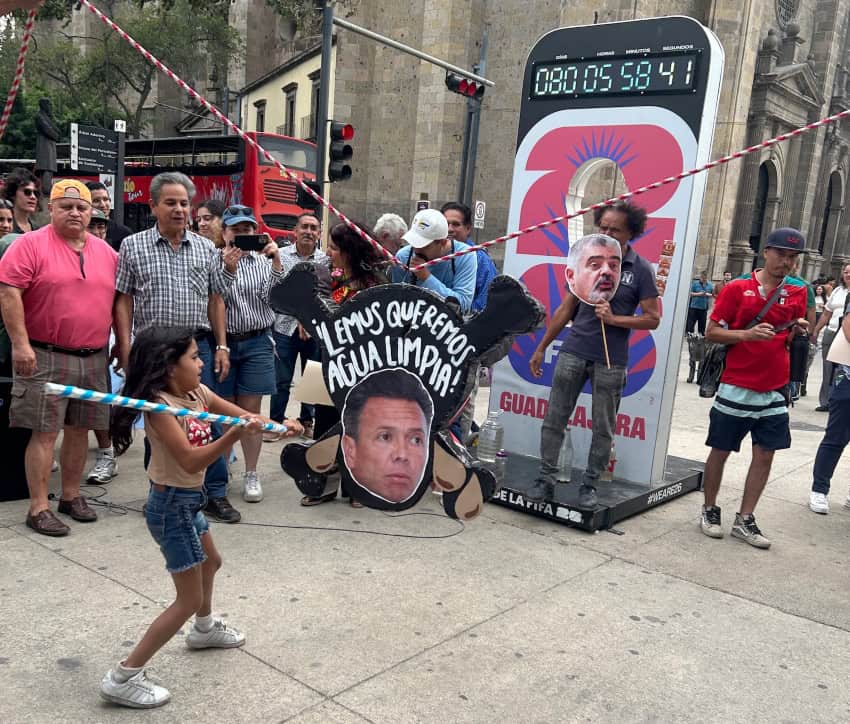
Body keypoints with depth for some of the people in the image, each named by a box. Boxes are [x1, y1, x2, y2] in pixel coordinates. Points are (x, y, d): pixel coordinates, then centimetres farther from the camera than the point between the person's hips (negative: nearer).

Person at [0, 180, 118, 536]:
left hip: (93, 359, 5)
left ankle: (71, 495, 26)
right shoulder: (31, 244, -5)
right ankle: (38, 508, 5)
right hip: (46, 358, -5)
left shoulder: (106, 251, 11)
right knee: (45, 432, -3)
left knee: (79, 429, 12)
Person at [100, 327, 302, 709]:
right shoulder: (160, 407, -25)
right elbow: (191, 461, -33)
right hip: (171, 505, -9)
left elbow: (244, 416, 5)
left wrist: (280, 425, -13)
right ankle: (123, 677, 3)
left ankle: (204, 628, 57)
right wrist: (235, 434, -42)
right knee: (188, 600, -4)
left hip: (188, 501, 9)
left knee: (210, 562, 31)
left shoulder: (199, 393, 0)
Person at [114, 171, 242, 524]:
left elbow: (215, 300, 10)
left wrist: (221, 346, 4)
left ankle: (216, 494, 12)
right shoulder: (133, 246, 3)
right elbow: (124, 301, 1)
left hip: (199, 345, 1)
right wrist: (126, 349, -6)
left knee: (209, 420, 2)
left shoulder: (206, 248, 8)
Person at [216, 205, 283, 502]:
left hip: (257, 344, 2)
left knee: (251, 410, 5)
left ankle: (251, 475, 14)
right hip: (222, 341, -1)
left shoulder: (263, 261, 6)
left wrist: (276, 260, -15)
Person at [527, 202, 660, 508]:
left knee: (603, 428, 7)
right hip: (573, 353, 2)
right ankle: (545, 479, 13)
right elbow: (566, 308, 10)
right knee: (554, 419, 3)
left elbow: (653, 319, -4)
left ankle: (589, 485, 20)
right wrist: (541, 348, 10)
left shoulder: (641, 269, -3)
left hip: (611, 362, -2)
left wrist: (613, 319, -17)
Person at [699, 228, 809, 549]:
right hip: (736, 388, -4)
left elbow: (791, 339, 17)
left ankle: (745, 520, 16)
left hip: (775, 391, 4)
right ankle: (709, 511, 23)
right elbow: (712, 332, -5)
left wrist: (797, 331, -6)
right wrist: (747, 334, -20)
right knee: (720, 451, 5)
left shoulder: (797, 293, 7)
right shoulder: (737, 288, -5)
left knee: (765, 455, 5)